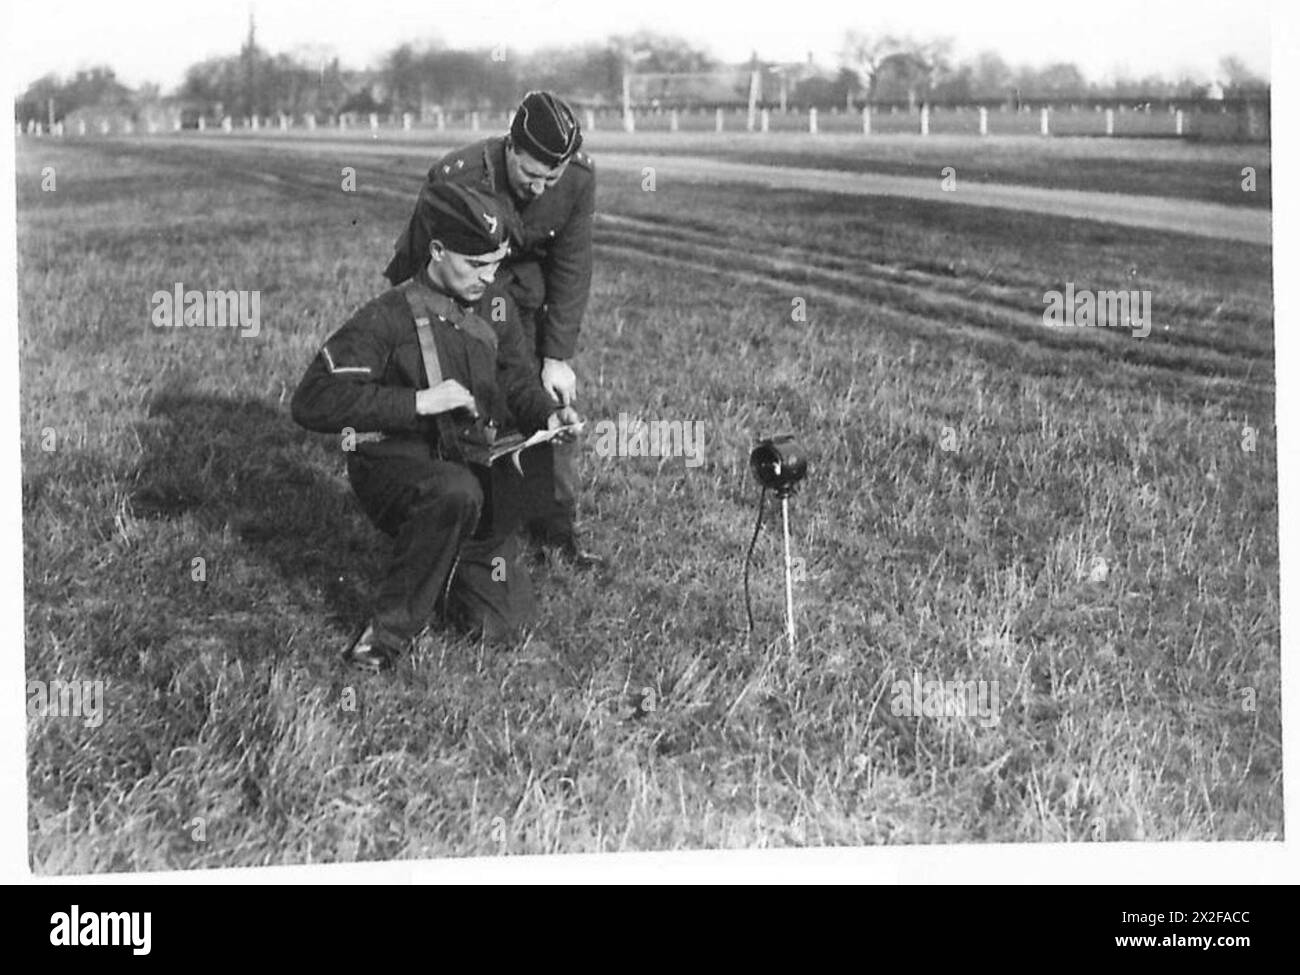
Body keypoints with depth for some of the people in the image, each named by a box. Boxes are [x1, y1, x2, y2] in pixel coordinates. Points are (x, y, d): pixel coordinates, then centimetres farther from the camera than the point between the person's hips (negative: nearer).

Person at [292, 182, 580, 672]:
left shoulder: (493, 312, 5)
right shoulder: (388, 318, -16)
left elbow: (518, 386, 13)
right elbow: (312, 401, -25)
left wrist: (549, 415, -12)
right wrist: (419, 402, -29)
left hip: (475, 468, 6)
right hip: (393, 466, -6)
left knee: (506, 618, -3)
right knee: (455, 491, -40)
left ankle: (443, 566, 29)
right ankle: (392, 629, -23)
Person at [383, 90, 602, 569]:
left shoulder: (579, 178, -24)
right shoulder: (456, 179, -35)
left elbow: (572, 269, -13)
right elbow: (423, 266, -24)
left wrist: (557, 358, -13)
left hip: (525, 290, 4)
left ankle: (554, 528, 14)